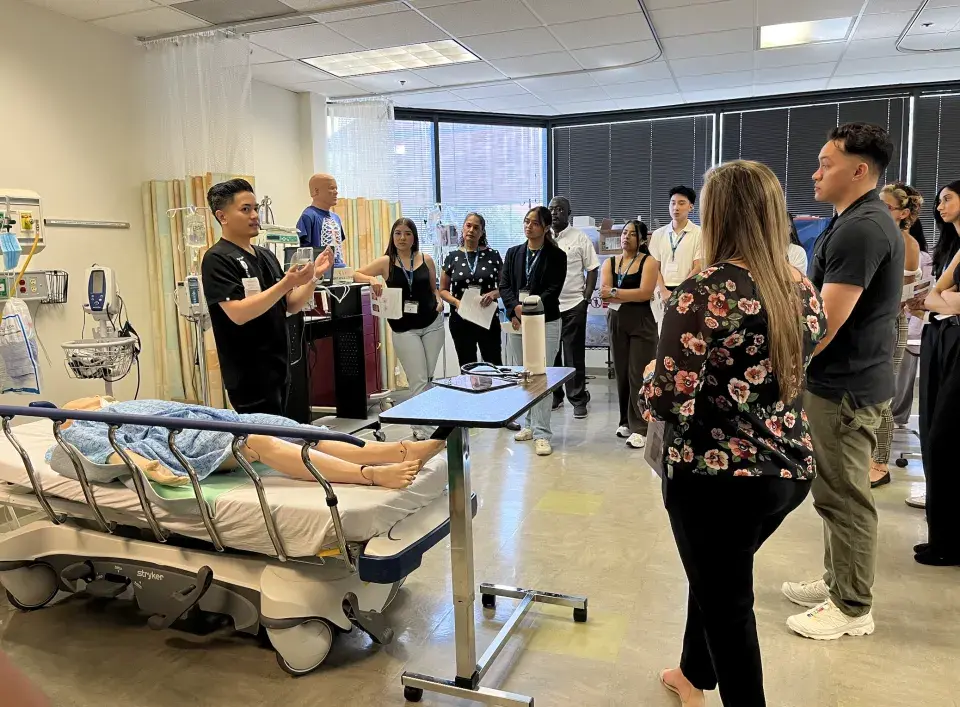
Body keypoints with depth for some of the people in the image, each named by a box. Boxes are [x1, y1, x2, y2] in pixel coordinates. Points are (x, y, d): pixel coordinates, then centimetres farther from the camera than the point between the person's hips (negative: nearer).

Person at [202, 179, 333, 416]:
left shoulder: (266, 255, 12)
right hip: (249, 375, -7)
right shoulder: (217, 259, -11)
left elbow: (291, 306, 12)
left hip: (278, 368, 8)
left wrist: (314, 276, -3)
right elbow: (238, 313, -23)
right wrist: (286, 283, -26)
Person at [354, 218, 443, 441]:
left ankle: (420, 424, 26)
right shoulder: (386, 262, -3)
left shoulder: (426, 259, 3)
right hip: (404, 328, -3)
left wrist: (439, 301, -5)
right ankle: (423, 429, 5)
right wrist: (372, 279, -21)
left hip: (432, 324, 3)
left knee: (429, 378, 10)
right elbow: (356, 275, -2)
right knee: (418, 381, -5)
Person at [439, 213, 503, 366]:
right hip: (460, 320, 1)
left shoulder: (493, 255, 3)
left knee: (494, 365, -1)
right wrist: (457, 302, -12)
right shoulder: (452, 257, 5)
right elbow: (443, 290, 7)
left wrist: (493, 294, -15)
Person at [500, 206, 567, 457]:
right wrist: (515, 310, -12)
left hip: (545, 323, -4)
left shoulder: (556, 256, 1)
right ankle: (529, 424, 24)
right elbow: (504, 286, 5)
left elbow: (553, 290, -8)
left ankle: (542, 434, -4)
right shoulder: (513, 253, 12)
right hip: (517, 322, 4)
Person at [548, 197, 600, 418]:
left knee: (574, 355, 2)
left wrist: (586, 298, -7)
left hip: (573, 305, -3)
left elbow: (593, 270, 1)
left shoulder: (580, 238, 0)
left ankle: (578, 399, 11)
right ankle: (553, 395, 24)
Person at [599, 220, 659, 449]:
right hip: (616, 322, 4)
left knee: (638, 375, -5)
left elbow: (645, 293, -16)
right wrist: (631, 296, -14)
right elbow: (604, 293, -4)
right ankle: (626, 421, 21)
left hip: (641, 323, -4)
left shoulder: (649, 262, -2)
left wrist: (615, 293, -11)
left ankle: (639, 428, -2)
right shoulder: (609, 263, 9)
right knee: (621, 373, 9)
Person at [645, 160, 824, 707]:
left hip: (718, 475, -7)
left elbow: (669, 400, -25)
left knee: (727, 602, 12)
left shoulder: (705, 292, -20)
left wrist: (650, 380, -5)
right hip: (792, 469, 8)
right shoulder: (804, 290, 2)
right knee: (719, 577, 28)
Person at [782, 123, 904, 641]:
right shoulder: (860, 222, 13)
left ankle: (851, 608, 16)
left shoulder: (861, 229, -20)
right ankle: (837, 582, 33)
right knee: (836, 492, 19)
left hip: (845, 387, -10)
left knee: (845, 497, 2)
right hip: (841, 380, 10)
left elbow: (825, 323, -23)